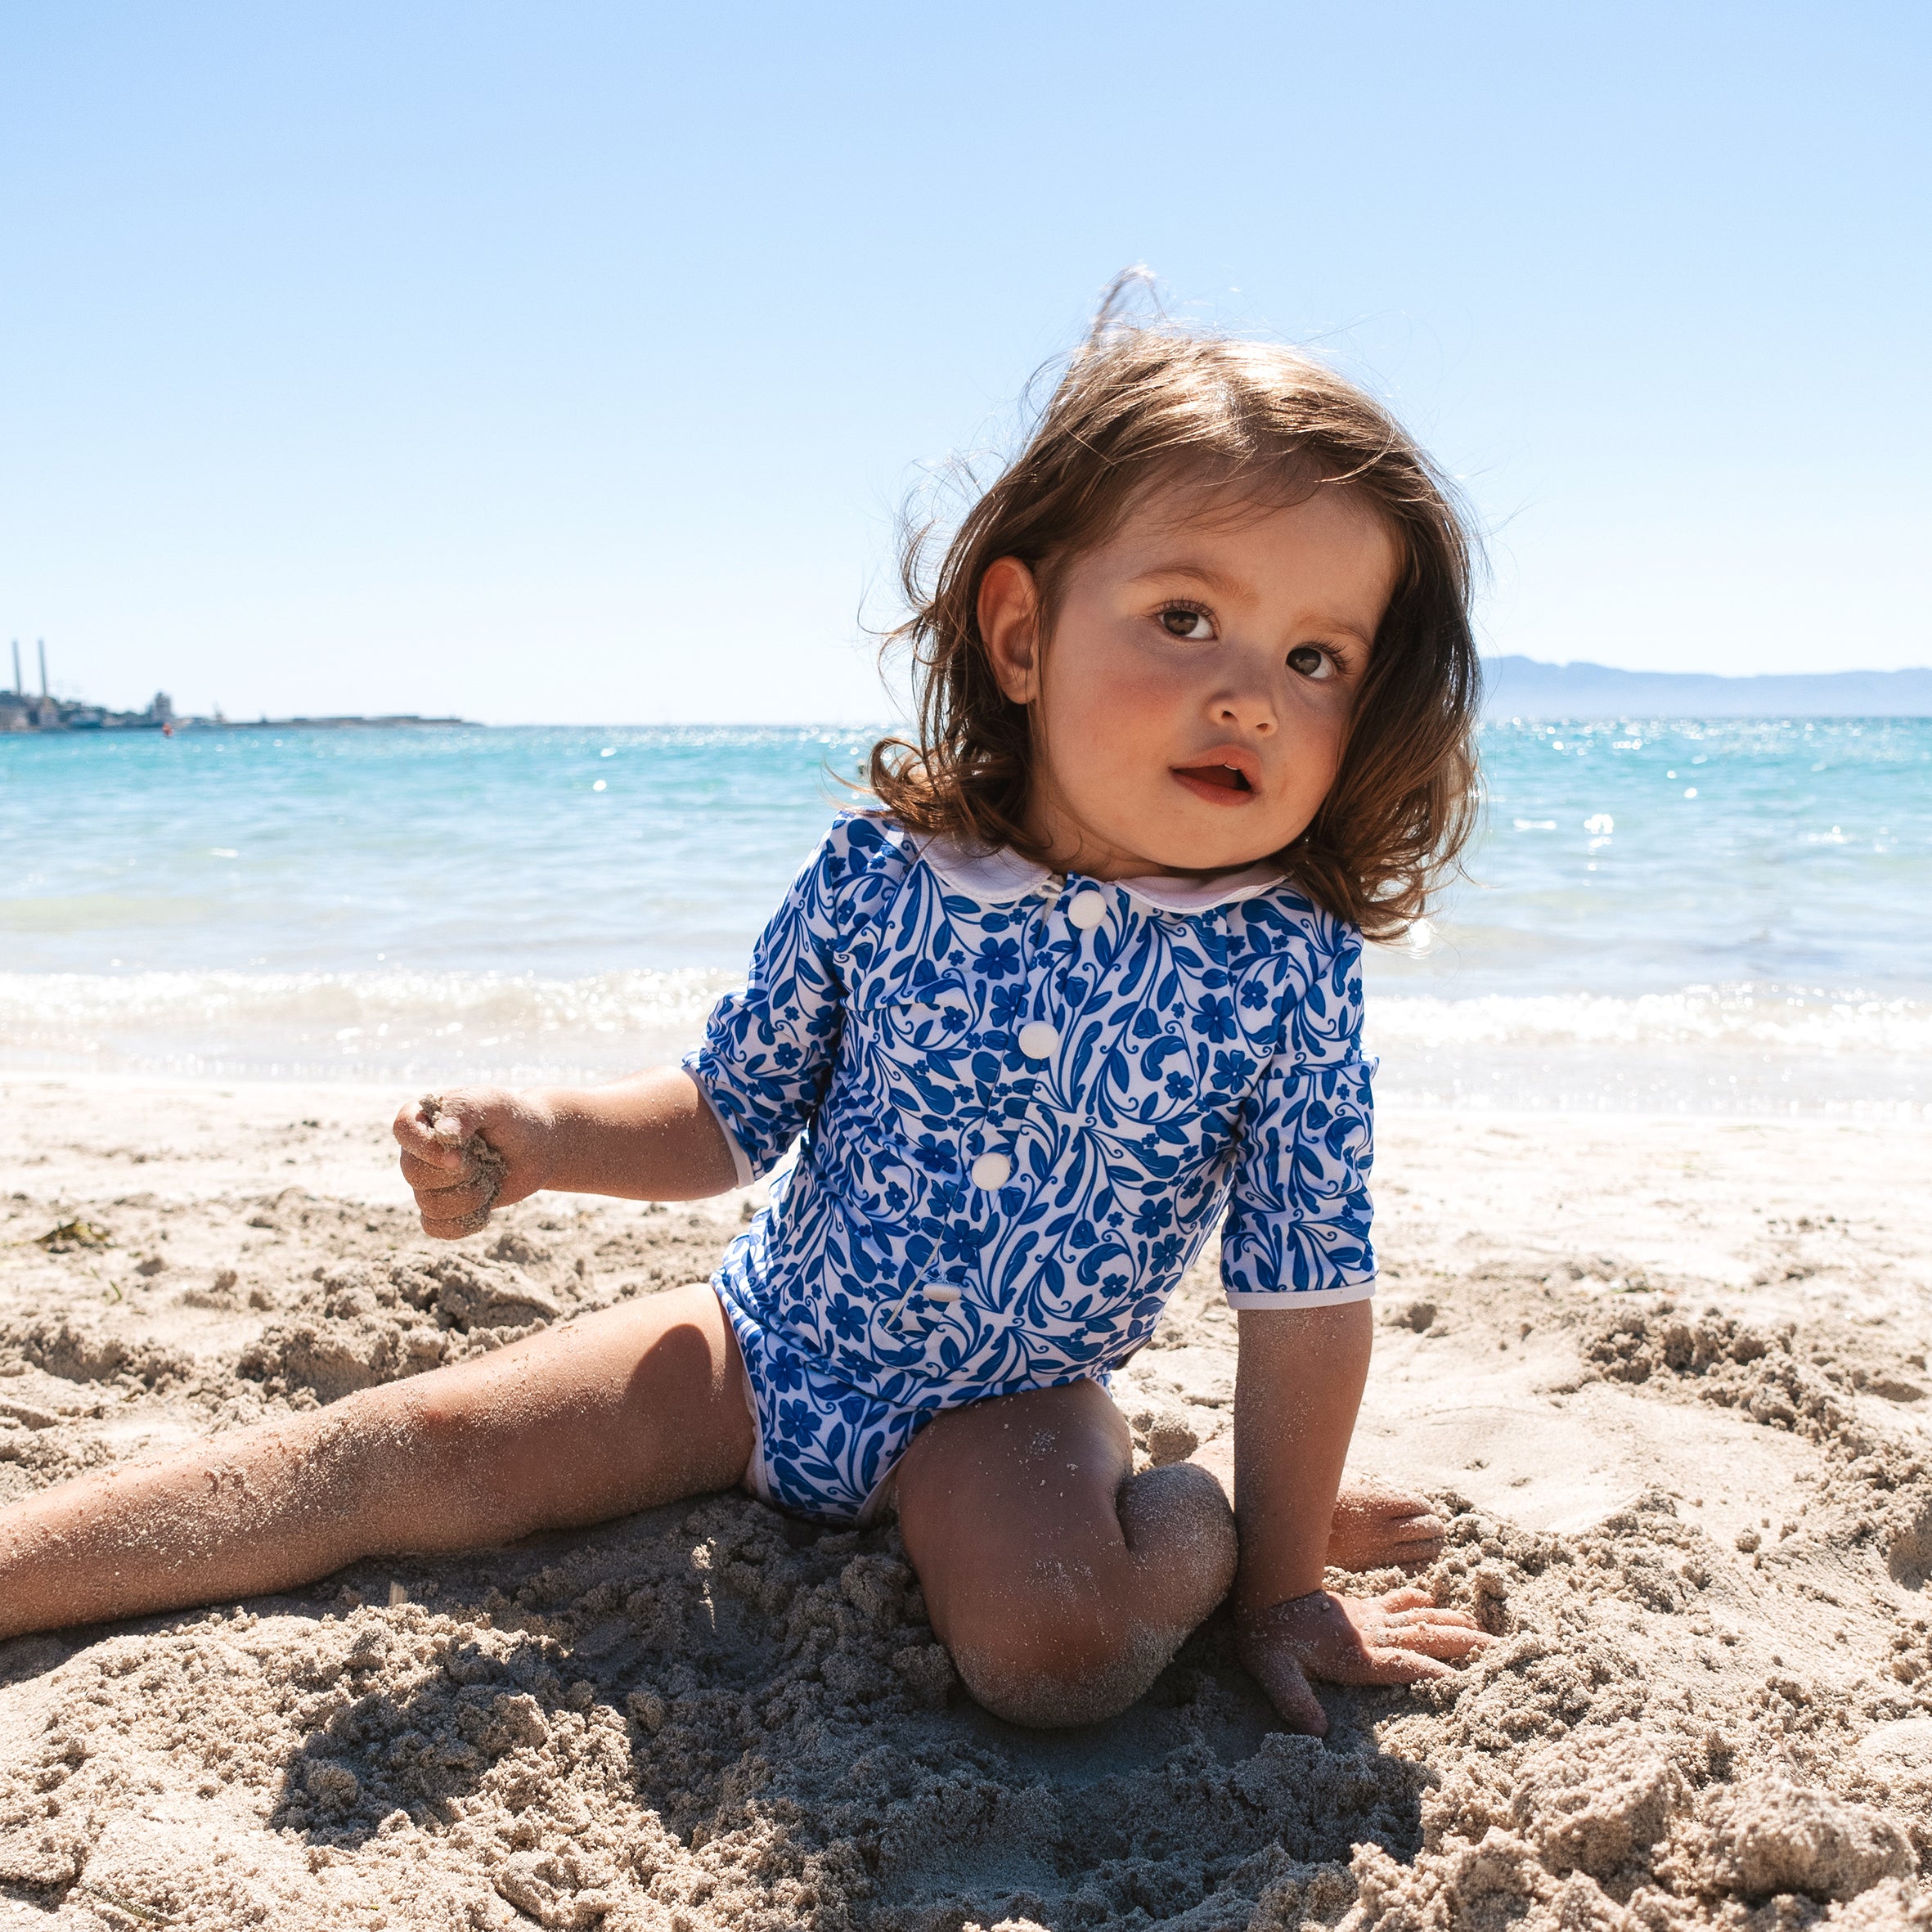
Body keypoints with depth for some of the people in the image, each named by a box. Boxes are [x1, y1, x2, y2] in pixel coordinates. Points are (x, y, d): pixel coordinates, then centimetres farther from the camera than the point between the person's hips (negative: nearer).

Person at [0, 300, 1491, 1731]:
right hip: (772, 1341, 2)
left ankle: (1196, 1523, -2)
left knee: (1061, 1649, -32)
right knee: (392, 1455, -4)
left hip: (1007, 1402, -2)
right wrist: (541, 1140, -19)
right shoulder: (877, 875, -16)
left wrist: (1279, 1576, -7)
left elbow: (1310, 1296, -12)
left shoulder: (1290, 967, -20)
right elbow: (729, 1119, -1)